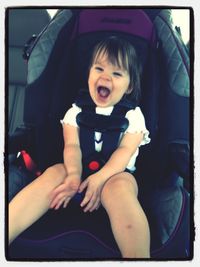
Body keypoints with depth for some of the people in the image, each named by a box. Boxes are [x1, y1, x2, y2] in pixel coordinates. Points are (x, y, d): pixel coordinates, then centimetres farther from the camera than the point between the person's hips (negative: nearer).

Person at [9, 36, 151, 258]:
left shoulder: (133, 115, 6)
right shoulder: (77, 111, 12)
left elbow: (125, 150, -8)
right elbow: (72, 146, -3)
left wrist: (100, 178, -27)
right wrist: (74, 175, -25)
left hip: (116, 174, -1)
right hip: (82, 170, 2)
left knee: (118, 187, -37)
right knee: (54, 173, -30)